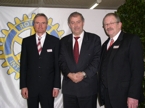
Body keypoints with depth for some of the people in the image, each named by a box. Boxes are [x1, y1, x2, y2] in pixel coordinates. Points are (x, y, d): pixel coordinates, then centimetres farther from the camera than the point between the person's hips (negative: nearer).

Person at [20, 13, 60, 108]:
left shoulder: (55, 41, 1)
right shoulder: (26, 41, 5)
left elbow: (57, 64, 0)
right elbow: (23, 64, 4)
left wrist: (56, 86, -4)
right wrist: (23, 86, -1)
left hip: (48, 86, -1)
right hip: (31, 86, 1)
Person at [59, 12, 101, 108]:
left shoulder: (94, 39, 2)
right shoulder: (64, 41, 10)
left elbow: (98, 60, -5)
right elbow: (61, 61, 5)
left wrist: (84, 74, -15)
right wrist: (69, 74, -12)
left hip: (88, 87, -2)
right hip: (69, 87, 2)